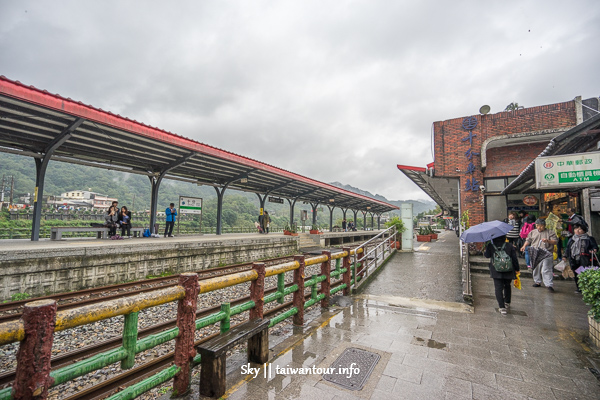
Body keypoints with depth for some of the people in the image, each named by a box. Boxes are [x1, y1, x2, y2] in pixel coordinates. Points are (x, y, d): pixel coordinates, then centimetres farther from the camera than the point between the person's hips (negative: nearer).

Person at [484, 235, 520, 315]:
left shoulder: (490, 246, -9)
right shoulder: (510, 246, -5)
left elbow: (487, 255, 5)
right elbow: (515, 259, -1)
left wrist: (485, 250, 24)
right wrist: (517, 269, 10)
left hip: (496, 272, -2)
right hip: (508, 271, 2)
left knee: (498, 288, 1)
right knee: (507, 286, 23)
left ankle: (502, 307, -5)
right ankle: (507, 303, 37)